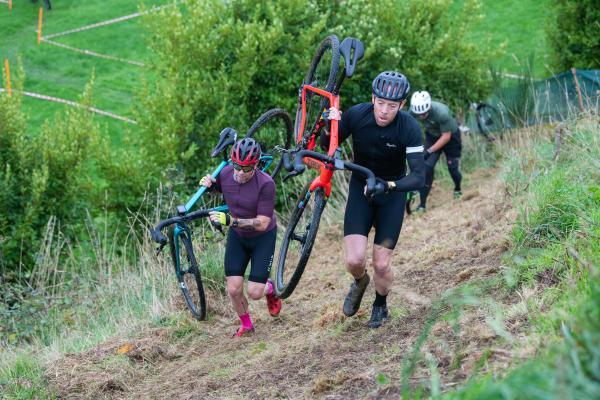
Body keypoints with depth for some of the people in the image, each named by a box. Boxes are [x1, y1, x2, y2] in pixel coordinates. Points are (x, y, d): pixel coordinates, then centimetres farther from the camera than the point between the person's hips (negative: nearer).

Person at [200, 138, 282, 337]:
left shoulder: (265, 184, -30)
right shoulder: (225, 174, -15)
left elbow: (262, 223, -31)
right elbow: (217, 188, 10)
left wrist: (229, 221, -40)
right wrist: (209, 184, -15)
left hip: (263, 238, -4)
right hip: (237, 236, 4)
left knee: (254, 293, -8)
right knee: (233, 289, -4)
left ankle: (269, 288, 30)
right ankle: (245, 325, 25)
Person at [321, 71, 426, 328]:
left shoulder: (409, 128, -25)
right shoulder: (356, 114, -21)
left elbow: (419, 177, -29)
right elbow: (327, 146, -7)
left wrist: (390, 186, -46)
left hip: (392, 192, -1)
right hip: (361, 188, 1)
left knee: (381, 264, -4)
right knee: (354, 260, -14)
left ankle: (380, 305, 29)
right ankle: (360, 281, 24)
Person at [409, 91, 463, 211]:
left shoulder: (441, 112, -39)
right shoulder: (414, 111, -28)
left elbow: (446, 136, -31)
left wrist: (429, 151, -35)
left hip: (450, 135, -3)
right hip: (432, 136, 3)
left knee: (452, 167, 6)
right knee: (427, 166, -14)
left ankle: (458, 189, 41)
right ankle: (422, 204, -10)